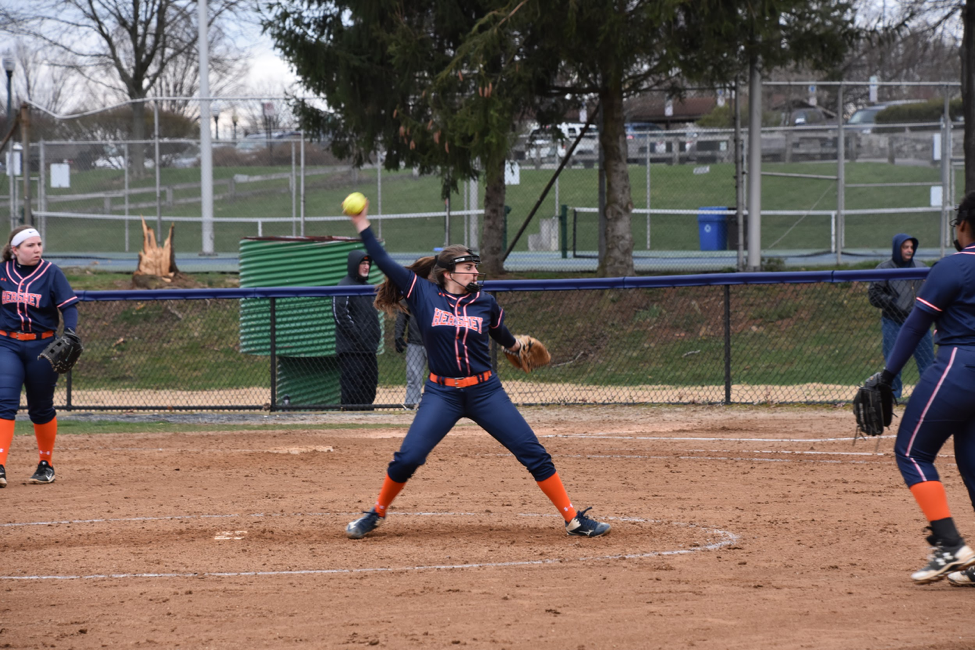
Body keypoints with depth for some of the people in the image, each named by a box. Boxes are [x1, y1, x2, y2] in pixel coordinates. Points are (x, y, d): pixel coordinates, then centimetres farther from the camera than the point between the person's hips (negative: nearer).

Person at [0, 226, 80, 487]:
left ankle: (46, 464, 27)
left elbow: (69, 306, -9)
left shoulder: (51, 273, -4)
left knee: (41, 408, 8)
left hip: (41, 347, -1)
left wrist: (69, 335, -26)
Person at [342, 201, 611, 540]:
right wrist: (363, 226, -8)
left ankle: (574, 519, 5)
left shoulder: (485, 302, 3)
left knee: (534, 454, -3)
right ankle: (377, 514, 14)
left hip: (485, 391, 2)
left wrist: (515, 346, 41)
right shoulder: (423, 294, -2)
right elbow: (384, 263, -5)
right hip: (441, 394, -2)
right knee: (407, 458, -12)